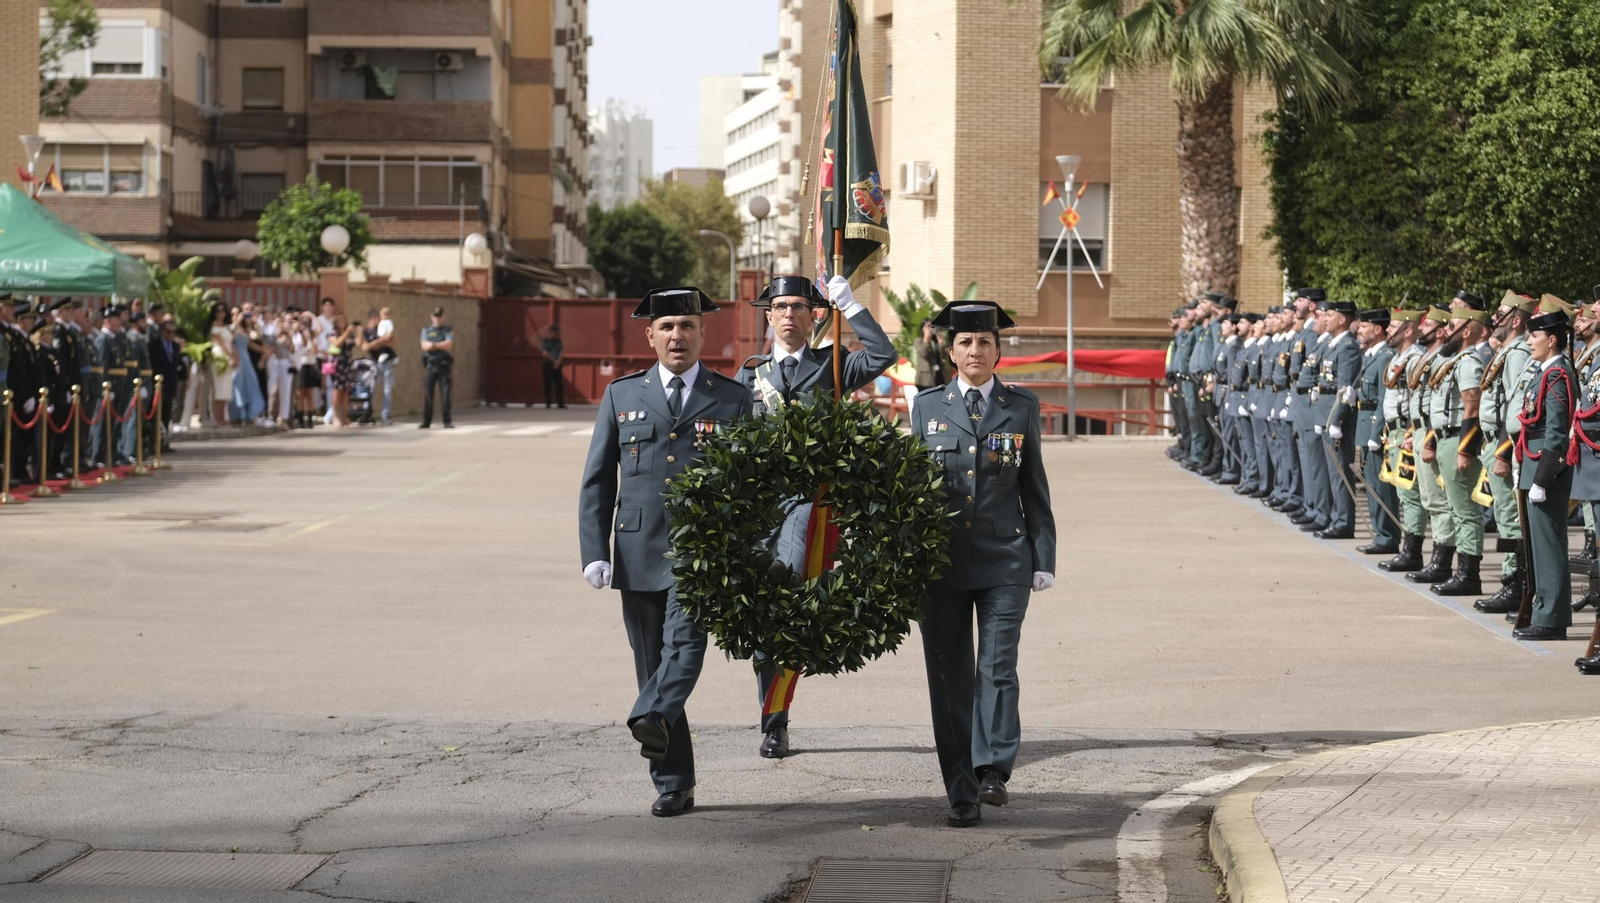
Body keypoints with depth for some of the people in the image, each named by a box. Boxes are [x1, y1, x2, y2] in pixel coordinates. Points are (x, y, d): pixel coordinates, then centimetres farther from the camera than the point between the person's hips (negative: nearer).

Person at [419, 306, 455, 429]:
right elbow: (424, 346, -3)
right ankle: (426, 421, 5)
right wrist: (442, 346, -9)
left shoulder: (448, 331, 8)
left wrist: (433, 345, -10)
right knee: (427, 394, -1)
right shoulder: (426, 330, 12)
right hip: (430, 365, 1)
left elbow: (449, 345, -9)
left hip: (444, 365, -1)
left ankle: (447, 421, -1)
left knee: (445, 394, -5)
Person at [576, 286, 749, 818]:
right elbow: (597, 480, 9)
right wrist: (594, 552, -2)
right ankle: (673, 785, 10)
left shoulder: (733, 399, 6)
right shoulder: (622, 396, 11)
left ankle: (653, 718, -43)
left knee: (686, 640, -26)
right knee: (652, 661, 4)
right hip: (639, 554, 2)